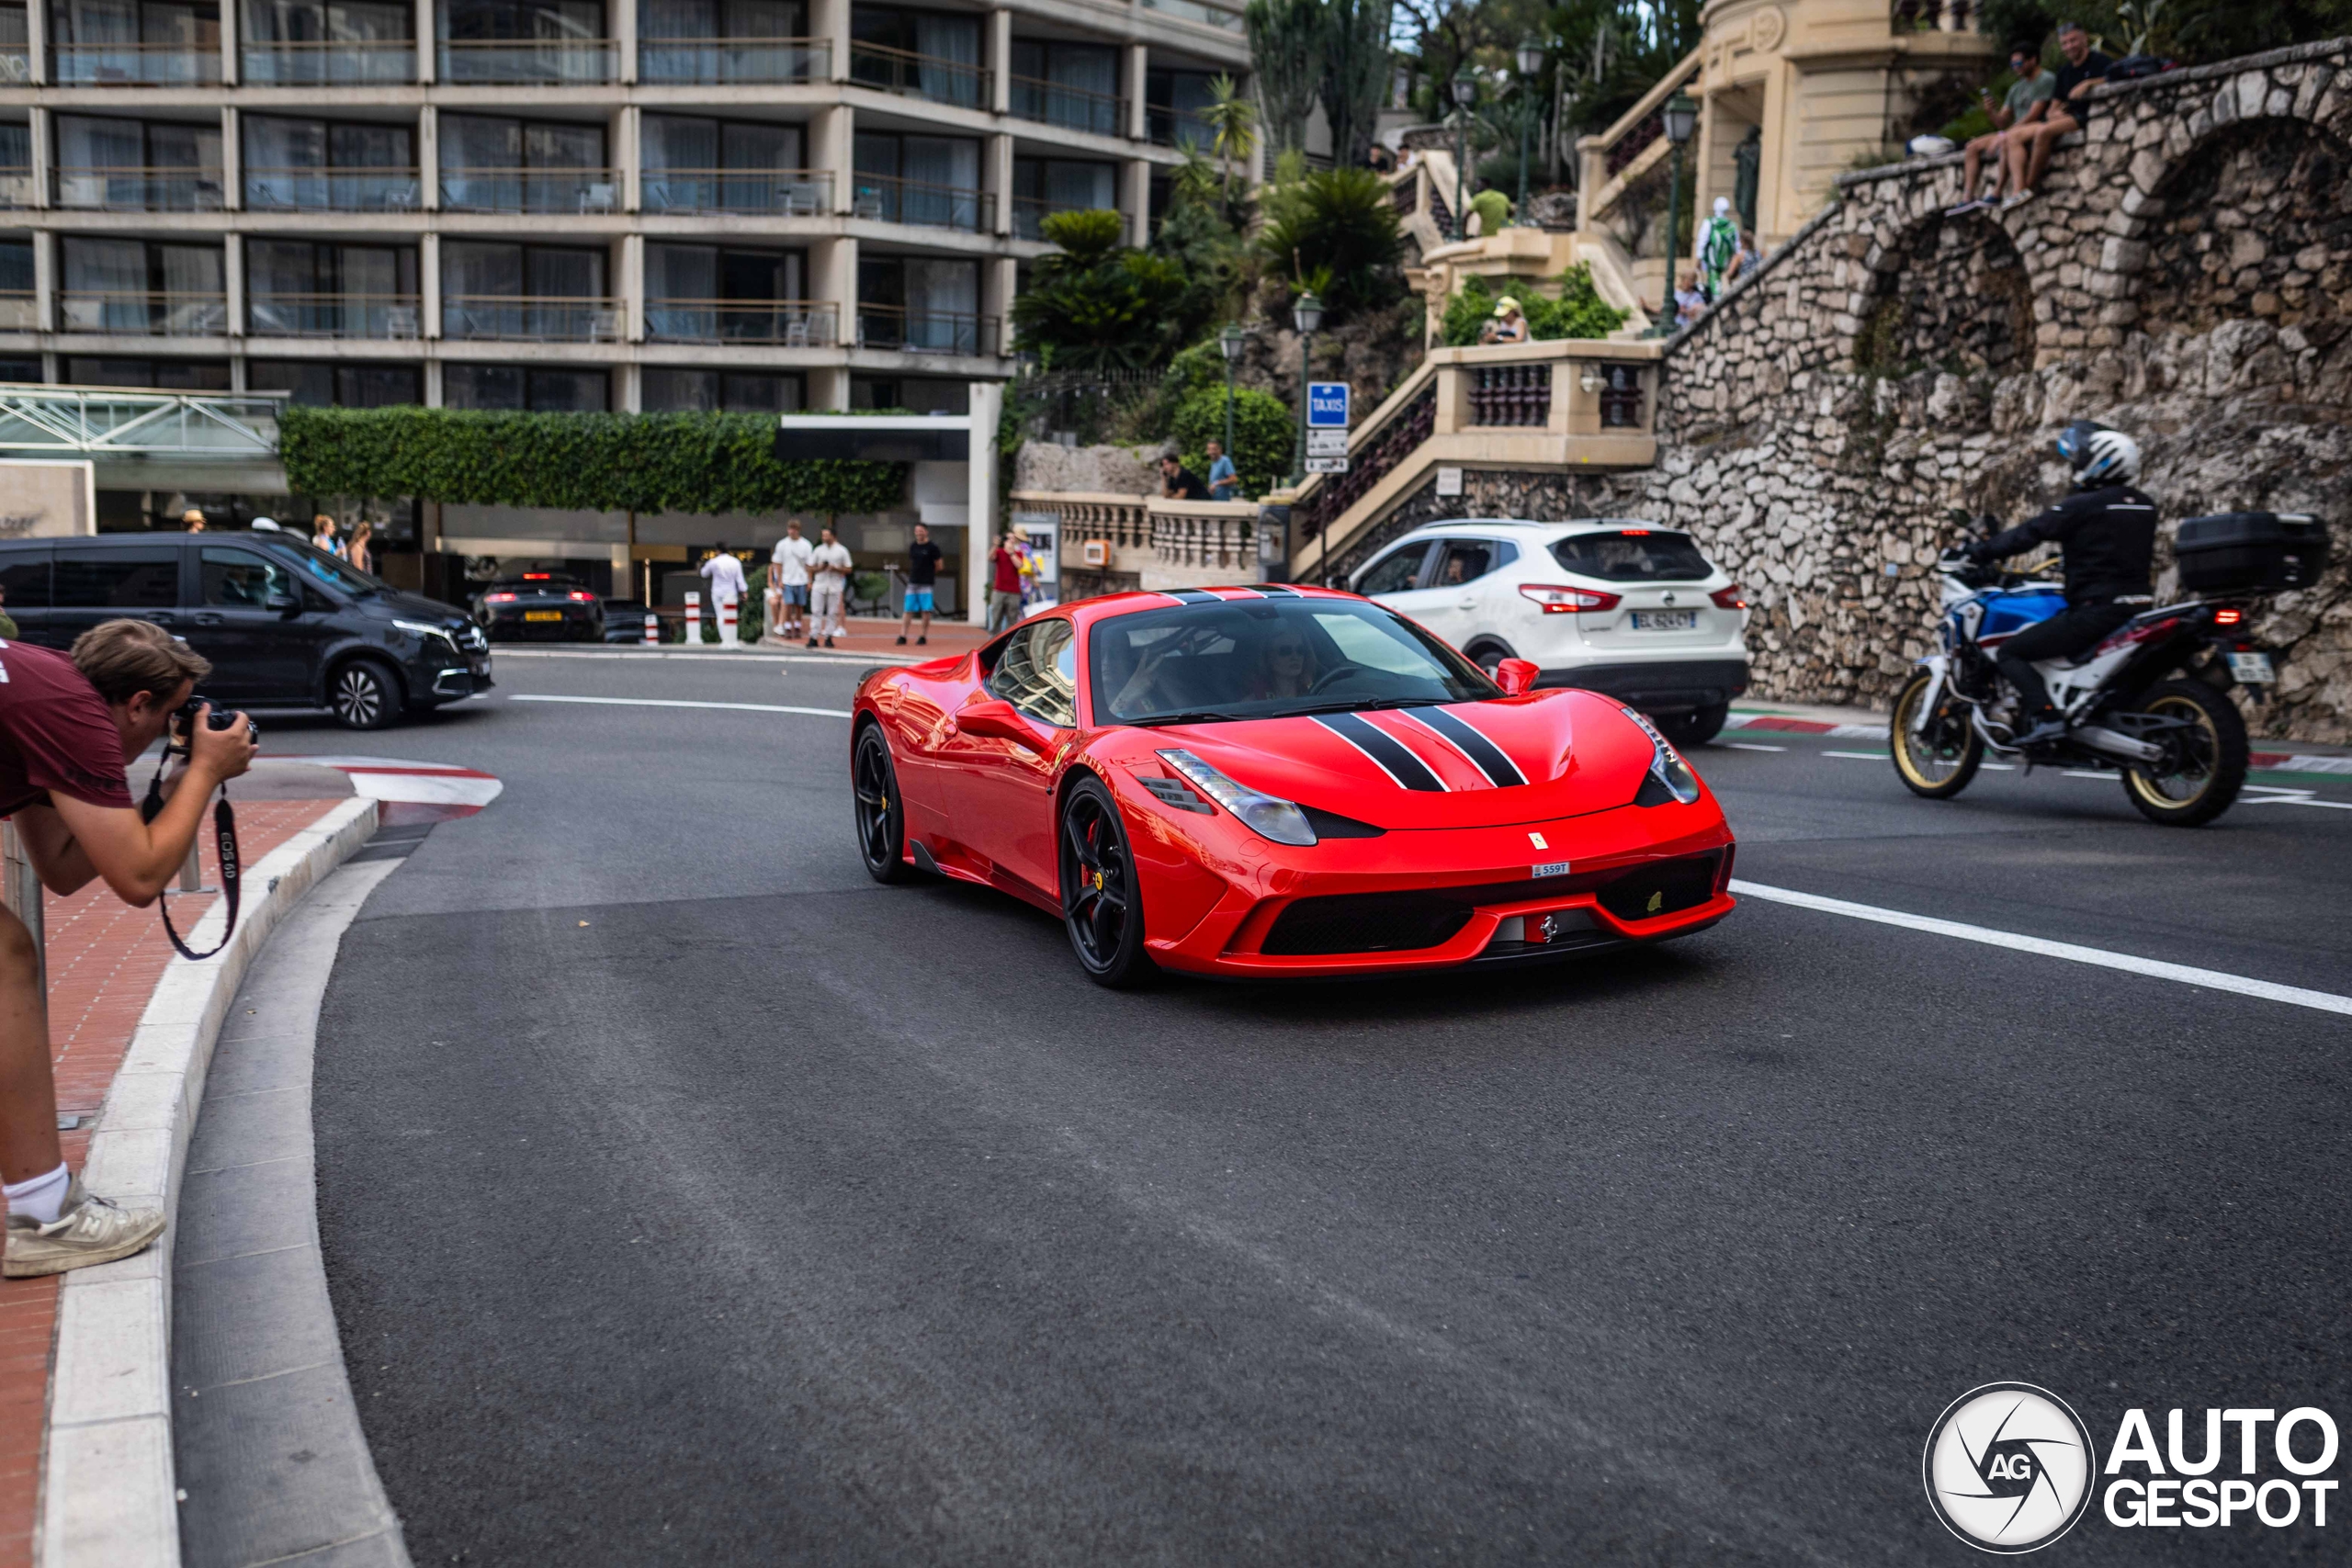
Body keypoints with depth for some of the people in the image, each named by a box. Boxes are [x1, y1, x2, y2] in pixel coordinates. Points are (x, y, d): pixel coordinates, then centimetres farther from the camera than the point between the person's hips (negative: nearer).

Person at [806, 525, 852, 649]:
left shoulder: (842, 551, 3)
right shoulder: (818, 550, 8)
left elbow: (848, 569, 3)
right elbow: (810, 568, 10)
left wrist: (835, 569, -13)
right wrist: (820, 568, -11)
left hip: (835, 585, -1)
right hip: (820, 584, 1)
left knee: (833, 612, 2)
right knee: (816, 611, -3)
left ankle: (828, 637, 8)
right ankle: (813, 637, -3)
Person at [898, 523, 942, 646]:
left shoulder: (932, 548, -5)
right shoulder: (912, 547, 11)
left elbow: (938, 566, 0)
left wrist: (928, 574, 9)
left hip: (926, 584, -5)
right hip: (912, 583, 5)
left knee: (926, 611, -1)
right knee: (908, 610, 2)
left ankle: (924, 636, 9)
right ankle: (902, 636, 2)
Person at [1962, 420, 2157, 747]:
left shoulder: (2083, 505, -11)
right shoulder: (2144, 506, 13)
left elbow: (2030, 533, -9)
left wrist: (1980, 551, 1)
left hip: (2096, 609, -9)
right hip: (2138, 609, 9)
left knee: (2010, 652, -5)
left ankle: (2045, 716, -24)